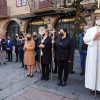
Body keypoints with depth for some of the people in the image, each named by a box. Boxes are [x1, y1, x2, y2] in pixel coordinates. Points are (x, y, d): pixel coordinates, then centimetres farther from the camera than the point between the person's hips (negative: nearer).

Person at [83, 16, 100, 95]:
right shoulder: (90, 30, 12)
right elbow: (85, 39, 4)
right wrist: (93, 38, -11)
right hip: (93, 53, -1)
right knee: (92, 68, 2)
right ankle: (92, 87, 12)